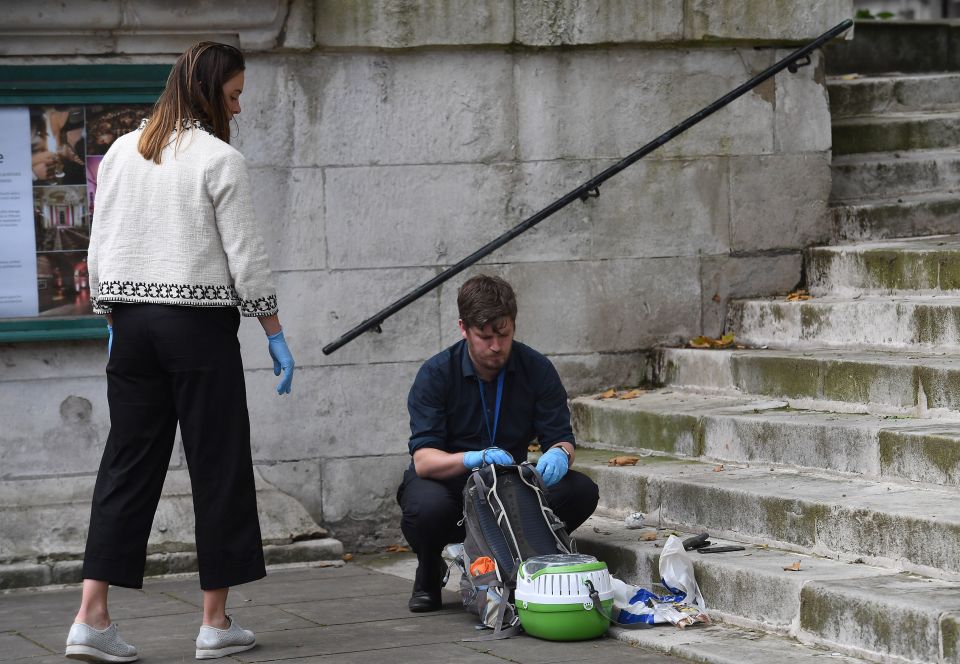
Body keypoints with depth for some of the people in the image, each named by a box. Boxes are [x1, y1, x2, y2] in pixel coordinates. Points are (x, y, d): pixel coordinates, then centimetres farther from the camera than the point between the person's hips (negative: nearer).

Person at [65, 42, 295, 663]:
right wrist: (276, 336, 0)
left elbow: (100, 249, 11)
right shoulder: (221, 161, -8)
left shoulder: (121, 153, 9)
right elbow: (247, 258, -8)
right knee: (219, 464, 4)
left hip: (132, 319, 5)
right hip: (199, 322, -5)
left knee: (128, 463, 6)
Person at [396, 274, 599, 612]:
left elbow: (560, 437, -7)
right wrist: (475, 459, -42)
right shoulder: (436, 374, -15)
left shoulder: (537, 369, -6)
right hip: (449, 484, -3)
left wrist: (559, 454, -33)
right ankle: (429, 573, -1)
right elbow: (423, 459, -22)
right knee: (427, 506, -38)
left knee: (581, 491, -23)